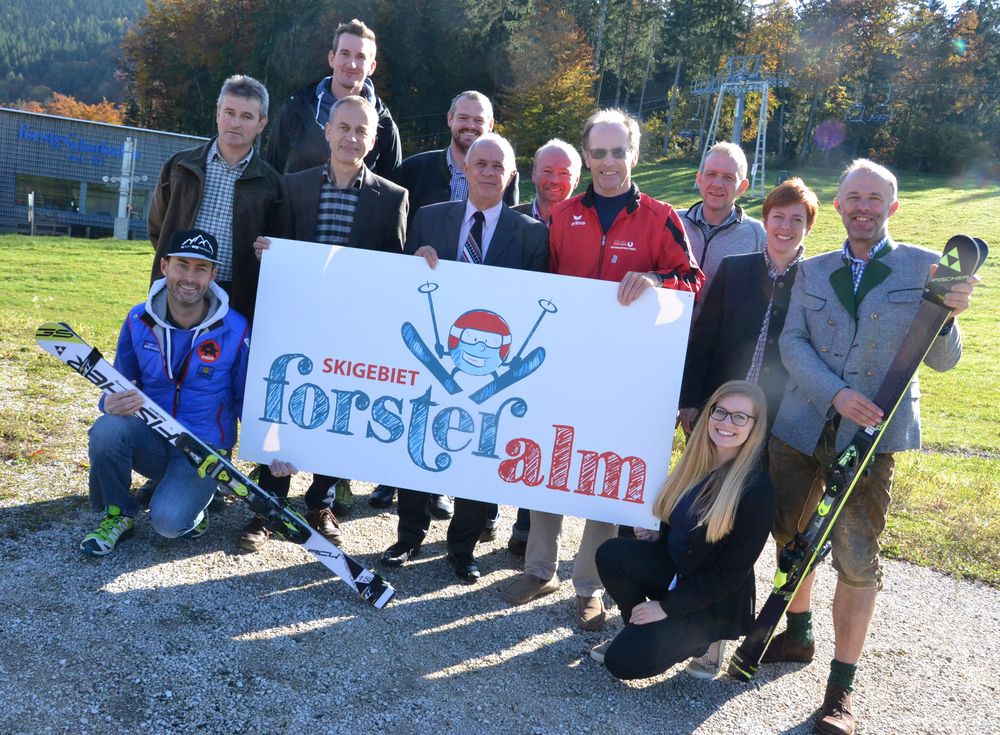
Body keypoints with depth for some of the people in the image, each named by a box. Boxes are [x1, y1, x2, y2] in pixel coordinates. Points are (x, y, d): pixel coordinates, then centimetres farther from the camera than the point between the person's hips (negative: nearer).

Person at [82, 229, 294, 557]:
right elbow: (120, 383, 4)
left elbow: (248, 401, -2)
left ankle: (194, 503, 11)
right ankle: (118, 515, -3)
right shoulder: (139, 320, -4)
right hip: (151, 435, 3)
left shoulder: (235, 331, -12)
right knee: (107, 429, -30)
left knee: (169, 521, -28)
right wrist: (111, 403, -21)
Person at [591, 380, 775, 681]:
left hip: (713, 603, -6)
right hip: (675, 570, 6)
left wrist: (666, 606, -18)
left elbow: (733, 572, -20)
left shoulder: (757, 489, -22)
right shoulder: (698, 461, -2)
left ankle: (701, 639, 7)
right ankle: (640, 630, 4)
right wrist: (658, 534, -7)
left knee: (623, 661, -17)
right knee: (611, 553, -20)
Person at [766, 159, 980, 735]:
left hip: (871, 435, -3)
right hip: (802, 426, 3)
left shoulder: (924, 268, 3)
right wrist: (836, 393, -18)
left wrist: (949, 314, -21)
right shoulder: (812, 271, 10)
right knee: (792, 539, 14)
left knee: (858, 561, -3)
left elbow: (943, 360, 1)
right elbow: (793, 343, -1)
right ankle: (798, 635, 39)